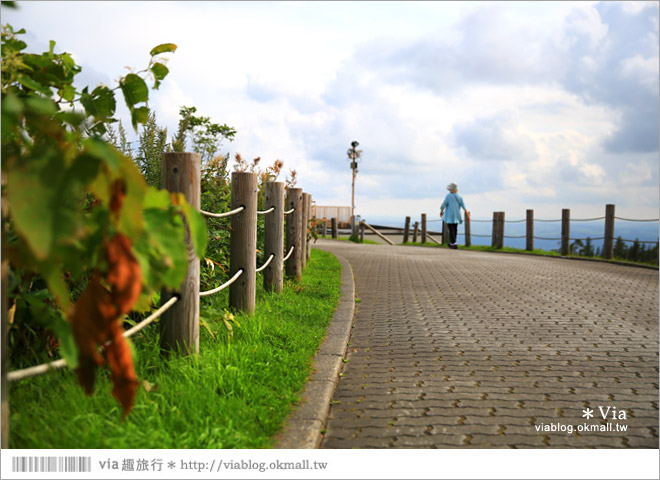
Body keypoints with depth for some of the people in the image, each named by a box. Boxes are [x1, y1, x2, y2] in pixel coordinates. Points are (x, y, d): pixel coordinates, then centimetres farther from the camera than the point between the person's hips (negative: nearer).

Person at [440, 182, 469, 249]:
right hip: (456, 216, 6)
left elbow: (443, 205, -11)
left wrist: (441, 211, 8)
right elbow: (464, 206, -4)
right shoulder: (459, 197, 2)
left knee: (451, 230, -4)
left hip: (449, 216, -6)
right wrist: (468, 215, -4)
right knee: (455, 229, 17)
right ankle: (452, 243, 28)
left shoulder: (448, 196, -12)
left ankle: (454, 244, -11)